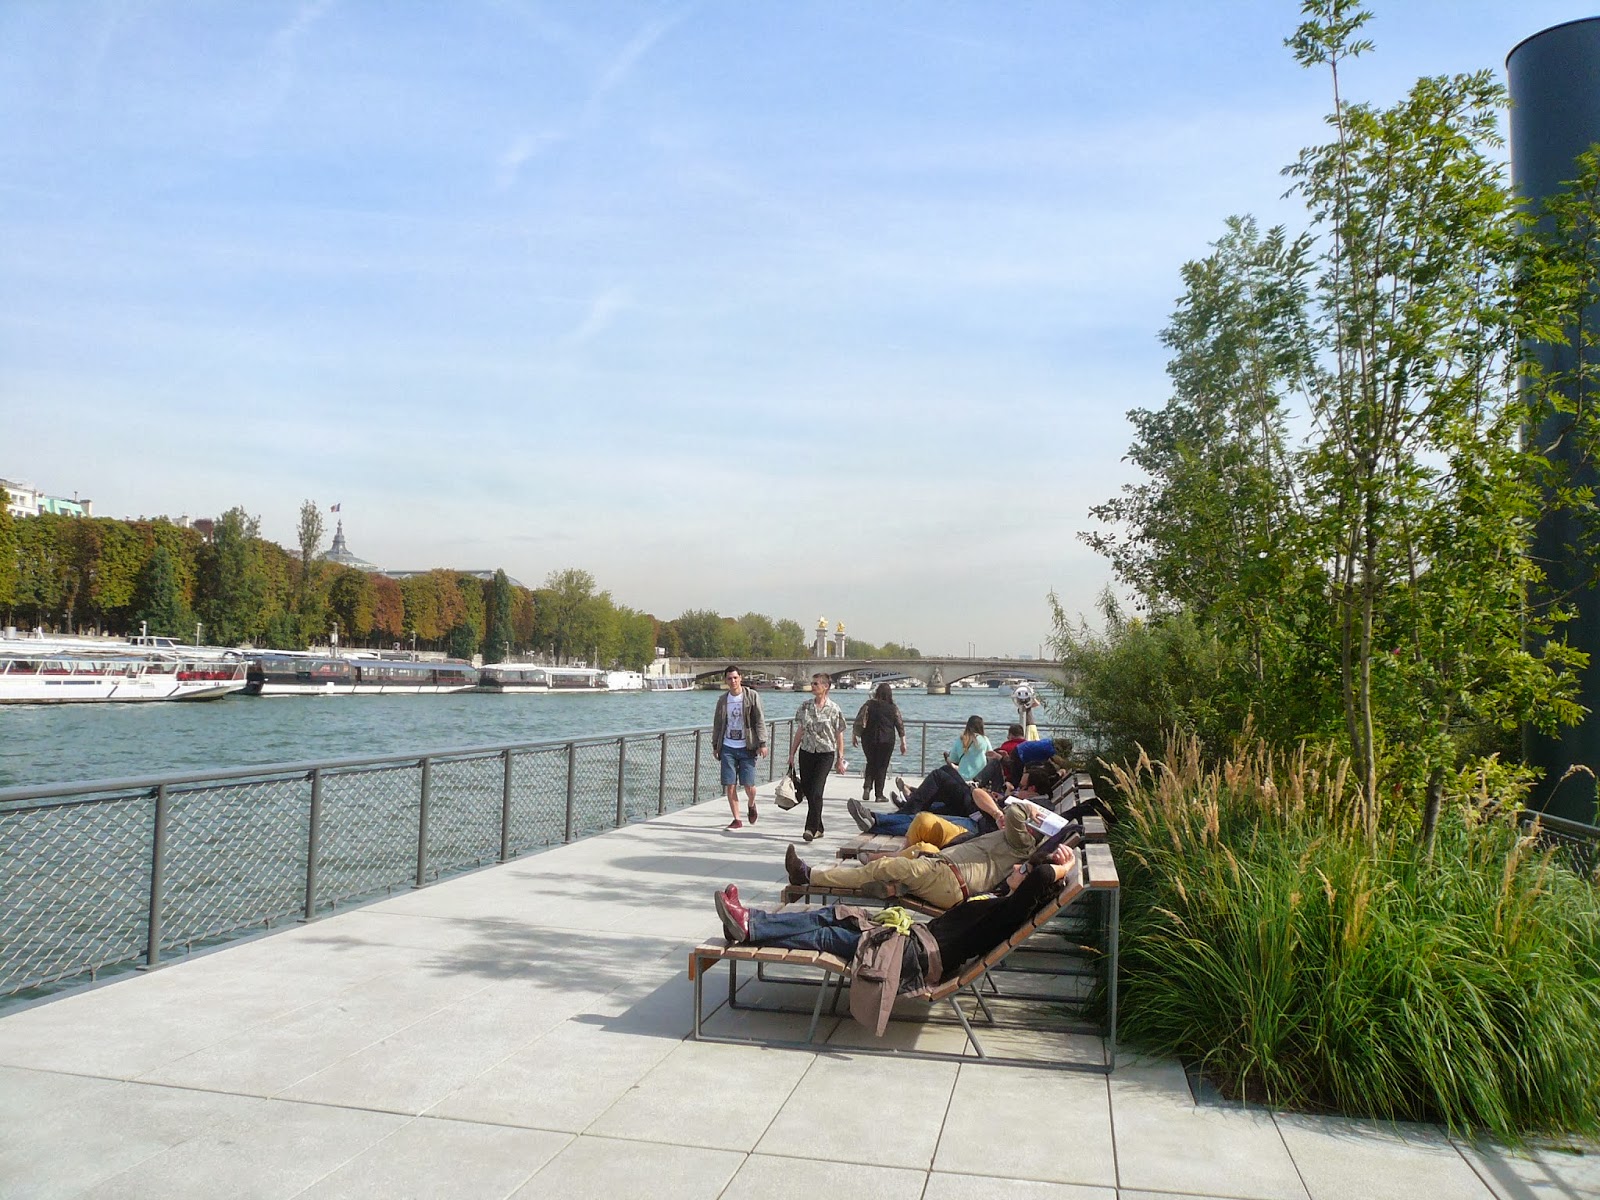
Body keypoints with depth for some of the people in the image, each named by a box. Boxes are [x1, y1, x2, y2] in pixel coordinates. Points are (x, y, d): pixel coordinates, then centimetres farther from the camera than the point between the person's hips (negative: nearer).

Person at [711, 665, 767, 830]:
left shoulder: (752, 696, -2)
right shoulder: (723, 699, 8)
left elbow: (760, 721, -4)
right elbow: (717, 724, 15)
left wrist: (762, 744, -10)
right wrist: (715, 746, 13)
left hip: (747, 748, -3)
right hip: (728, 748, 3)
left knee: (749, 786, -4)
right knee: (730, 786, -1)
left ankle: (751, 804, 30)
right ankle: (736, 819, 11)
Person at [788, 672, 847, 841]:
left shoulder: (833, 709, -3)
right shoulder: (805, 706, 7)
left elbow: (839, 736, 1)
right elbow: (800, 732, 12)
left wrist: (840, 760, 0)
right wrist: (792, 753, 9)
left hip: (825, 753, -4)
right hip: (806, 752, 4)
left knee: (816, 792, -14)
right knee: (807, 791, 6)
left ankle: (811, 828, -12)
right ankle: (818, 828, 19)